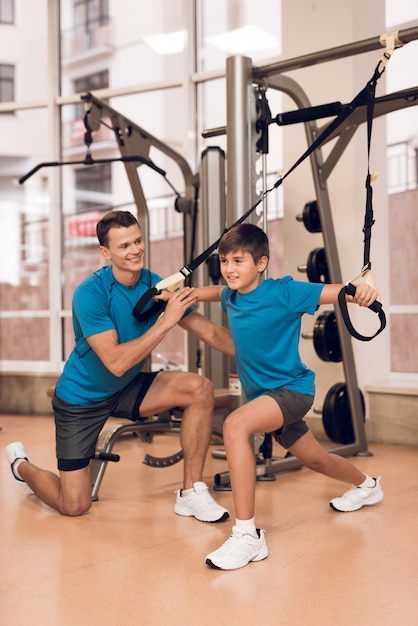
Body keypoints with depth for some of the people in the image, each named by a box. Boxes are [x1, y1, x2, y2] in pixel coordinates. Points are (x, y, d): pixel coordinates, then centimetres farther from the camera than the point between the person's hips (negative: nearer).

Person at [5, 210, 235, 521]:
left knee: (200, 389, -19)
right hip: (81, 398, -4)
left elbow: (210, 331, -11)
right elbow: (116, 362, -33)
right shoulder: (89, 293, -26)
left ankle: (191, 493, -7)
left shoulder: (157, 286, -11)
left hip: (128, 389, 5)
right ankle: (22, 465, 31)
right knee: (74, 505, -2)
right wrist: (166, 321, -37)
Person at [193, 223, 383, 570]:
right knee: (314, 458, 27)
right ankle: (367, 485, 60)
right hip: (263, 394, 8)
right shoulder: (232, 295, 0)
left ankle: (247, 535, -30)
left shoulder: (283, 292, -19)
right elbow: (210, 292, 23)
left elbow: (335, 292, -24)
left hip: (292, 388, -8)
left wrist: (362, 291, -45)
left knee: (235, 425, -33)